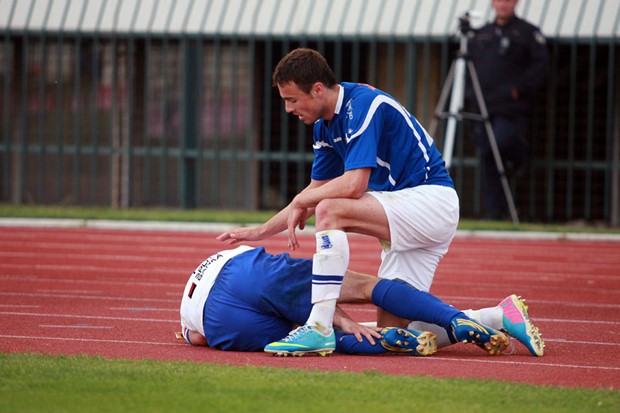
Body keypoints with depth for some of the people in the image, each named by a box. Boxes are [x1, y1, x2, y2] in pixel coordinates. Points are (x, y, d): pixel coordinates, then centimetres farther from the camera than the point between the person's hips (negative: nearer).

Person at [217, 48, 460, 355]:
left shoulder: (363, 105, -19)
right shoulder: (325, 126, 10)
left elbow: (354, 185, -27)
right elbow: (316, 190, 22)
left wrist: (300, 202, -11)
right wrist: (261, 231, 19)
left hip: (431, 201, -10)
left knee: (330, 210, -27)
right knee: (390, 330, 0)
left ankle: (320, 327, -30)